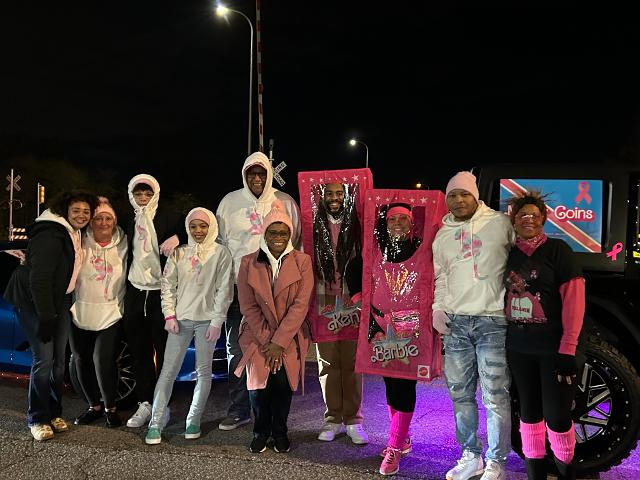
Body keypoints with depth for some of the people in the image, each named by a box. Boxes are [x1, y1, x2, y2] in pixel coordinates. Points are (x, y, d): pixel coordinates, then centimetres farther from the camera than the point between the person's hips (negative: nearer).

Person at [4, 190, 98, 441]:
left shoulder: (75, 235, 6)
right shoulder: (50, 236, -21)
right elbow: (39, 279, -23)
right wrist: (46, 317, -23)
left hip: (59, 301, 8)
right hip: (33, 303, -8)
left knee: (59, 360, 9)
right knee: (44, 360, -9)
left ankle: (53, 412, 22)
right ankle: (37, 419, 5)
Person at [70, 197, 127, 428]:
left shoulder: (122, 244, 2)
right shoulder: (81, 243, 0)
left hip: (111, 314, -2)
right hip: (81, 313, 2)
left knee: (104, 360, -11)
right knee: (82, 360, 10)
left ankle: (110, 407, 10)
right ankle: (94, 406, 29)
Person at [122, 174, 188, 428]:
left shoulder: (171, 218, 0)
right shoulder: (130, 224, 15)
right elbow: (128, 258, 21)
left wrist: (177, 239, -20)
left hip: (161, 293, -5)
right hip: (135, 293, 5)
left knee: (164, 352, 2)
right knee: (139, 352, 8)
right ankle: (144, 403, 18)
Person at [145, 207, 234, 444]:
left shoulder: (221, 253, -1)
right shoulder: (179, 253, 6)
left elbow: (224, 289, -4)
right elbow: (168, 284, 8)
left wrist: (217, 321, -8)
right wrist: (169, 314, -2)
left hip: (207, 320, -2)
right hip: (181, 319, 2)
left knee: (203, 371, 7)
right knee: (168, 371, 1)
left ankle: (194, 420, 20)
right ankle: (155, 423, 7)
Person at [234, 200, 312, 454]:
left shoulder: (302, 261, -2)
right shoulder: (248, 263, 1)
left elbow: (300, 305, -8)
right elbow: (248, 306, -2)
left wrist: (279, 342, -13)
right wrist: (266, 341, -10)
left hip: (290, 336, -1)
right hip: (258, 335, 1)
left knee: (282, 381, -13)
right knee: (258, 381, -12)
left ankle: (280, 431, 13)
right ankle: (261, 431, 14)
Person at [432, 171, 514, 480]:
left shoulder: (500, 223, -1)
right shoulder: (443, 235, 13)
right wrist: (438, 308, 7)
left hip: (491, 321, -5)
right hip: (455, 323, 5)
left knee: (495, 396, -2)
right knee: (460, 393, 12)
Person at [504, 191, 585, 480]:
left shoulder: (557, 250, -5)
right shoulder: (510, 255, 8)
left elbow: (573, 299, -9)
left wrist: (568, 348, -15)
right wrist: (507, 336, 9)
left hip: (554, 346, -4)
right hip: (519, 347, 4)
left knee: (556, 416, -4)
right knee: (529, 411, 12)